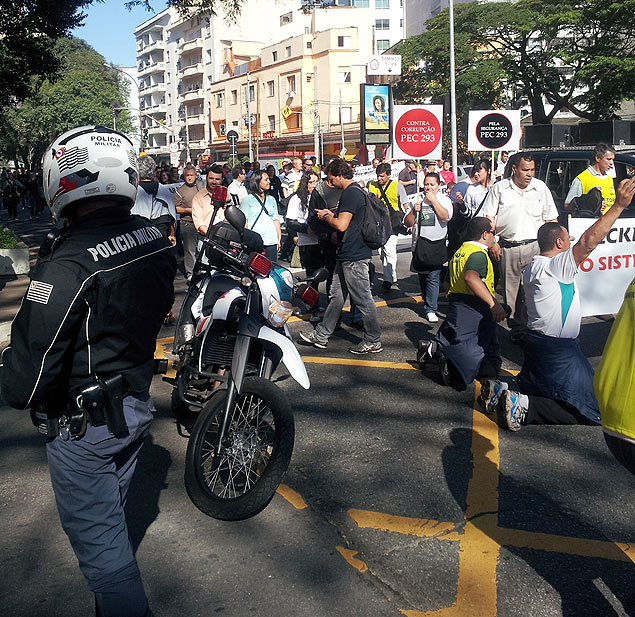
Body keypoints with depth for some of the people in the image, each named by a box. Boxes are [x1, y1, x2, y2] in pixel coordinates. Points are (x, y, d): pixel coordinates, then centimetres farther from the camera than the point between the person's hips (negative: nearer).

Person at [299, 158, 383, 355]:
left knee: (363, 299, -1)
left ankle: (373, 341, 9)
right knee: (336, 295, 15)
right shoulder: (355, 190, 15)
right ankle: (321, 335, 23)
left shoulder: (351, 193, -18)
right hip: (348, 255, 11)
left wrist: (326, 216, -7)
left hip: (354, 256, -11)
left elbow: (342, 225, -24)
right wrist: (332, 215, 15)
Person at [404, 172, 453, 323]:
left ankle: (430, 309, -2)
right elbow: (407, 223, 5)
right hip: (420, 243, 3)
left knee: (433, 277, -8)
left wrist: (433, 200, -13)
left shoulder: (444, 200, 4)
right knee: (422, 276, 11)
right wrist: (414, 211, -12)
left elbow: (445, 216, -16)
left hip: (437, 244, -3)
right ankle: (428, 302, 30)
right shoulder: (417, 199, 8)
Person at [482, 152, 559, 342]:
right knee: (510, 289, 5)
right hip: (508, 246, 0)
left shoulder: (541, 187, 8)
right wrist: (493, 243, -3)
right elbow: (489, 217, 5)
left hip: (535, 246, 0)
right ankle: (516, 328, 14)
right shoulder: (499, 188, 4)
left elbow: (550, 219, 11)